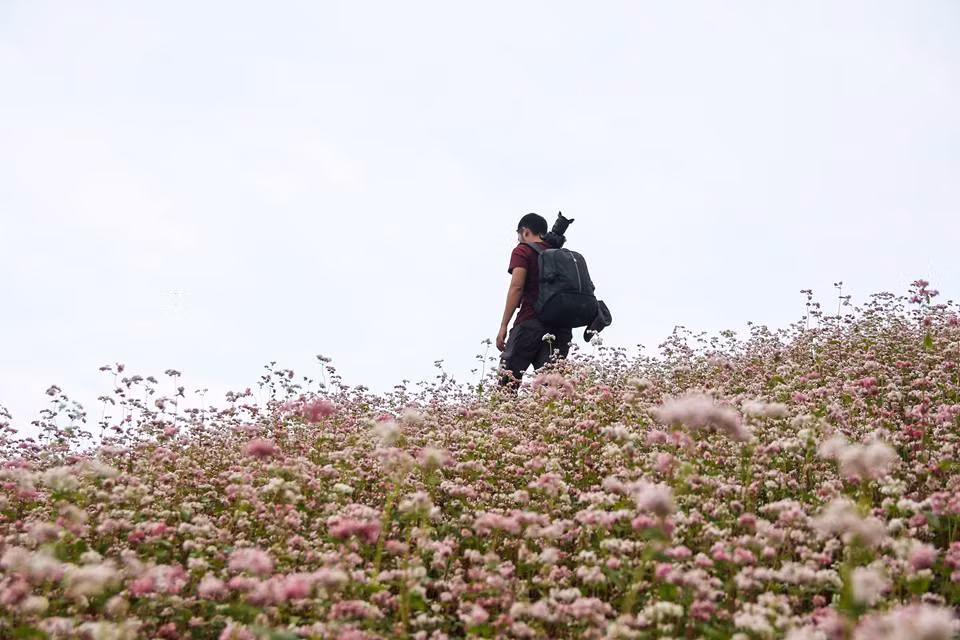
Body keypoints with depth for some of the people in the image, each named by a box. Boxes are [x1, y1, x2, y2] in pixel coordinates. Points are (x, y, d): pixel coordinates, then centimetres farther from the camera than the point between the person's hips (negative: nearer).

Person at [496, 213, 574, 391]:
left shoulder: (523, 251, 5)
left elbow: (517, 287, -7)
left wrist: (503, 326, -9)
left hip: (530, 322, -5)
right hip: (561, 326, 6)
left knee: (507, 382, -6)